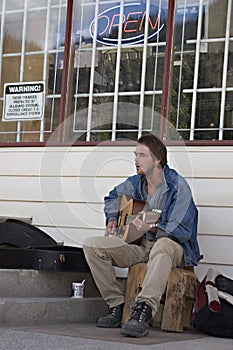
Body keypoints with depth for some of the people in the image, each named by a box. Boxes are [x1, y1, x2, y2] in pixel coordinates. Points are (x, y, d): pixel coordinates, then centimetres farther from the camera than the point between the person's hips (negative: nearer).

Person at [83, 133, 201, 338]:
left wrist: (151, 228, -33)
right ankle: (116, 306, -15)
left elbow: (181, 231, -20)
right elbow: (113, 196, 31)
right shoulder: (135, 183, 7)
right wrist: (112, 219, 13)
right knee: (92, 245, -13)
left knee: (162, 246, -45)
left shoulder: (177, 186, -13)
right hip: (141, 247, 6)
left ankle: (143, 312, -55)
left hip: (176, 250, -6)